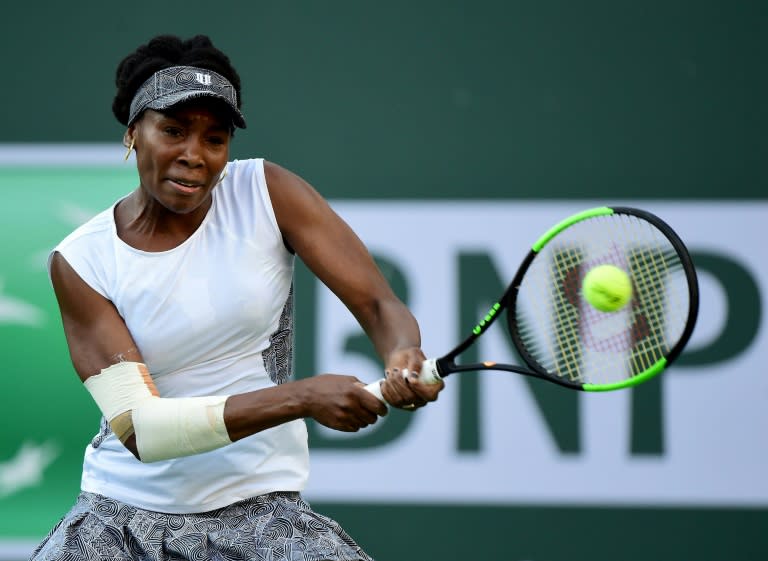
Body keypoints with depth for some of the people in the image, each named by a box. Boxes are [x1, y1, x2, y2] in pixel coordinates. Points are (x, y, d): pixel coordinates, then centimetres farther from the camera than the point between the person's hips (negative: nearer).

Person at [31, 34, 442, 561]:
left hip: (257, 510, 0)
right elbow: (138, 428, -18)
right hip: (122, 512, 0)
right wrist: (302, 397, -28)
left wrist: (404, 358, -31)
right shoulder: (80, 261, -8)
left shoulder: (265, 192, -4)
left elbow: (379, 306, -5)